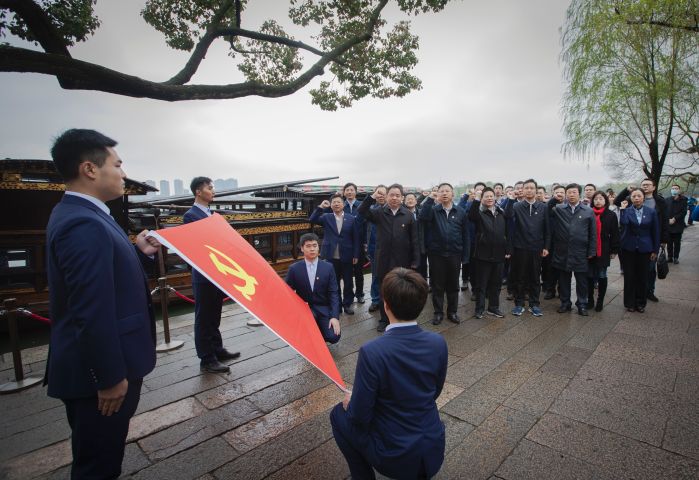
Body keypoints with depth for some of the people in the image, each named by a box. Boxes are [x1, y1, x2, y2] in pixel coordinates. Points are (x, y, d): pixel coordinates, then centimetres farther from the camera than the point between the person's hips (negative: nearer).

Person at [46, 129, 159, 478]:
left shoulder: (77, 215, 8)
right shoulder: (84, 224, -26)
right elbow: (92, 312, -28)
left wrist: (139, 251, 7)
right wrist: (111, 376, -21)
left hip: (98, 365, 10)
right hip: (98, 371, -10)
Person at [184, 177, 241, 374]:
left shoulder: (211, 214, 13)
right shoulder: (191, 215, -12)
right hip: (204, 275, -8)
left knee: (214, 316, 18)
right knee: (204, 318, 3)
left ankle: (217, 350, 31)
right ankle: (207, 359, 13)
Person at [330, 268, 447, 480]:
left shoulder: (371, 352, -28)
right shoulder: (438, 343, -13)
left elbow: (360, 416, -18)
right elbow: (435, 392, 3)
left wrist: (350, 402, 3)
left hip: (395, 457, -4)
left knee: (339, 414, 17)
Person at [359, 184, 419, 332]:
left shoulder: (408, 215, -2)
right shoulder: (379, 213, 1)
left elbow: (414, 240, -2)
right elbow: (362, 212, -12)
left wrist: (415, 261, -4)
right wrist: (372, 197, -22)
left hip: (402, 261, -1)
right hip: (383, 260, 1)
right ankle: (384, 319, 27)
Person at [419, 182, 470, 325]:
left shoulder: (461, 212, 4)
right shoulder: (433, 210, 2)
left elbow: (466, 235, 4)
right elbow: (423, 218, -21)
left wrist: (465, 256, 0)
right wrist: (430, 199, -22)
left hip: (455, 254, 1)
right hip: (436, 254, -1)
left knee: (453, 285, 12)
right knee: (437, 285, 8)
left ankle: (452, 312, 28)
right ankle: (438, 312, 22)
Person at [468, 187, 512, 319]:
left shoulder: (501, 213, 10)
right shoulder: (479, 213, -3)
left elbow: (507, 232, 12)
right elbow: (471, 216, -27)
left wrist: (508, 249, 8)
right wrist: (476, 200, -34)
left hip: (499, 254, 4)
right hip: (483, 254, -4)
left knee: (496, 283, 13)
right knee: (482, 283, 5)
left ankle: (493, 308, 26)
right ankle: (479, 308, 16)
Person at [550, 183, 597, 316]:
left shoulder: (588, 211, 3)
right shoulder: (558, 209, 5)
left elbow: (593, 233, 3)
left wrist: (592, 251, 0)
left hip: (580, 253, 0)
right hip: (562, 252, 1)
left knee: (581, 280, 8)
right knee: (564, 279, 10)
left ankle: (582, 305, 21)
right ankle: (565, 303, 24)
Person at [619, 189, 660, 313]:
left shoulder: (651, 212, 1)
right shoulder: (626, 210, -1)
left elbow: (656, 232, 3)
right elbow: (623, 224, -22)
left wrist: (655, 250, 2)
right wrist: (623, 209, -20)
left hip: (645, 249, 1)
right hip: (629, 248, -1)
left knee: (642, 276, 7)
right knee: (629, 276, 4)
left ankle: (641, 303, 21)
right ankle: (630, 303, 16)